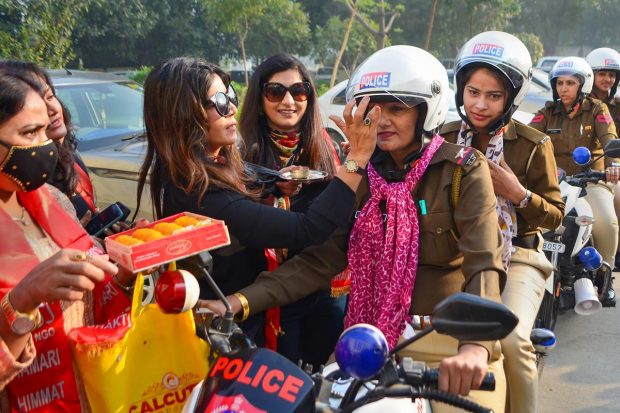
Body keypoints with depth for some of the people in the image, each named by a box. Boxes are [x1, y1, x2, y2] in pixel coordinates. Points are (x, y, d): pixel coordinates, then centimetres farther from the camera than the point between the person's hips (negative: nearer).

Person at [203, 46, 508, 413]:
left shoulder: (464, 171, -7)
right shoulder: (361, 175, 5)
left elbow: (485, 265, -19)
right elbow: (322, 258, -3)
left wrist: (476, 346, -39)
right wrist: (241, 302, -15)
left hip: (451, 342, -3)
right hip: (373, 339, 4)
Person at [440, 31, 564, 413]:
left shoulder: (533, 145, -1)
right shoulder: (444, 139, 6)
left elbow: (555, 215, 3)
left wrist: (518, 193, -15)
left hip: (516, 256, -2)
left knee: (510, 340, -24)